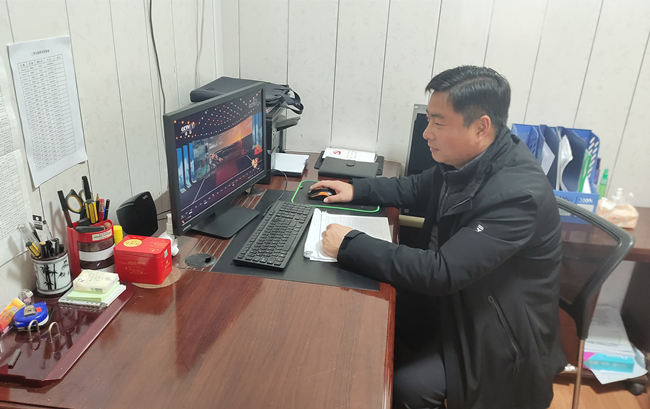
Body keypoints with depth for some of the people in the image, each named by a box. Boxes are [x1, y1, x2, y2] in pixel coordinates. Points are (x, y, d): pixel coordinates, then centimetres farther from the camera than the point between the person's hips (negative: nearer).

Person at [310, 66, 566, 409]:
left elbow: (440, 272, -35)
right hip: (452, 295, 8)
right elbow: (416, 189, 14)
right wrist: (356, 191, 2)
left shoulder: (517, 194, -32)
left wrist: (350, 245, -30)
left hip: (497, 330, -7)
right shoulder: (462, 160, -7)